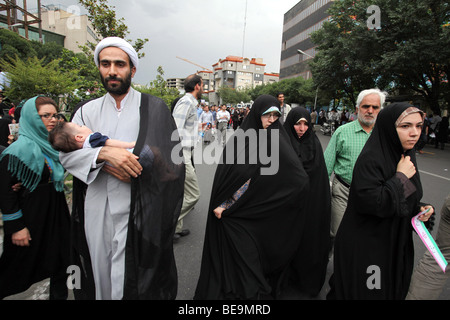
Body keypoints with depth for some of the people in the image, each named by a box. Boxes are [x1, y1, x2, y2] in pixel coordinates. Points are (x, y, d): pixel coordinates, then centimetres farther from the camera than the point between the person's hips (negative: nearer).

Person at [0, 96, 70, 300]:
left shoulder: (53, 146, 6)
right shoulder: (19, 149, -15)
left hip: (56, 215, 7)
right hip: (31, 219, -7)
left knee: (59, 264, 15)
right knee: (21, 267, 10)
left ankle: (58, 295, 31)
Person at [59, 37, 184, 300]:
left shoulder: (154, 108, -1)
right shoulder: (88, 110, 9)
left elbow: (171, 157, -10)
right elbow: (66, 153, -2)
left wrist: (115, 163, -15)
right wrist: (104, 154, -22)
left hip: (138, 212, -3)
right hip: (96, 211, 4)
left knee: (134, 281, 5)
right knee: (100, 274, 16)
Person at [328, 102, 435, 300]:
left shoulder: (407, 156, 3)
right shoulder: (370, 159, -23)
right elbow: (371, 203, -31)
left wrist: (419, 209, -4)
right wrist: (401, 177, -23)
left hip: (396, 243, 8)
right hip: (365, 248, -8)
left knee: (393, 289, 23)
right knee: (366, 292, 8)